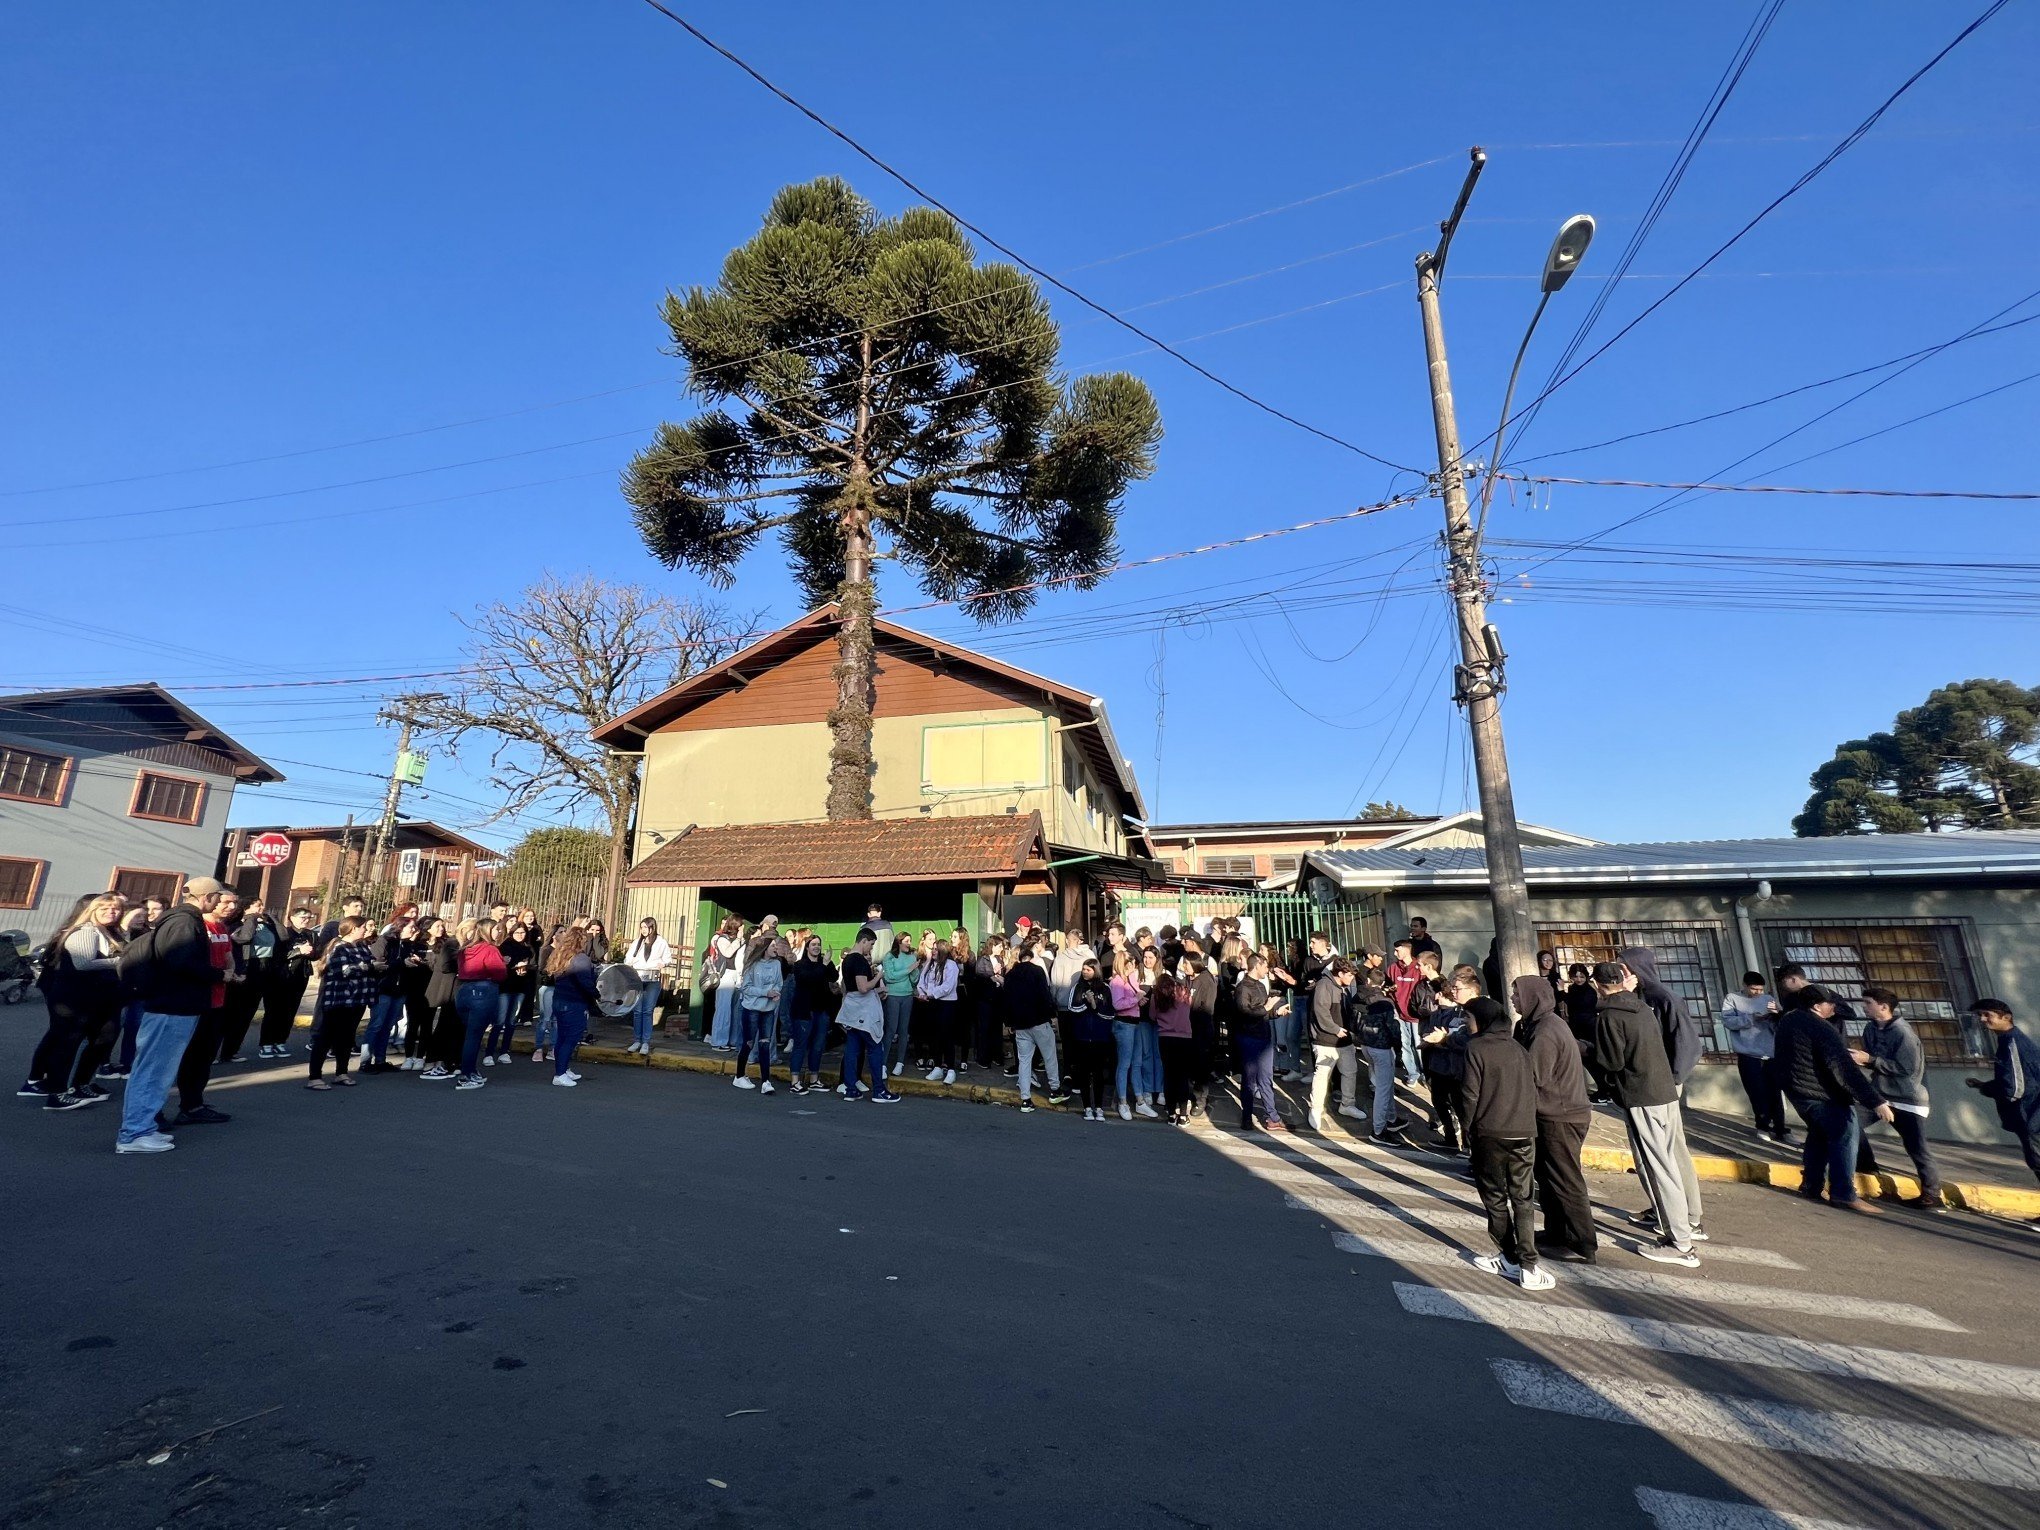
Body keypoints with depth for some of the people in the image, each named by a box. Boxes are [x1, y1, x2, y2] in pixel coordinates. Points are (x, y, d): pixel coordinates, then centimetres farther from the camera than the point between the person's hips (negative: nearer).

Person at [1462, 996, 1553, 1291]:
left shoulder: (1476, 1047, -7)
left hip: (1490, 1134, -4)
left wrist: (1468, 1129, 2)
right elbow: (1532, 1090, 10)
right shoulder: (1517, 1048, 9)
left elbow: (1472, 1093, -10)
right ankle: (1528, 1267, 3)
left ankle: (1510, 1259, 14)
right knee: (1523, 1200, 8)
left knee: (1495, 1197, 10)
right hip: (1524, 1134, 4)